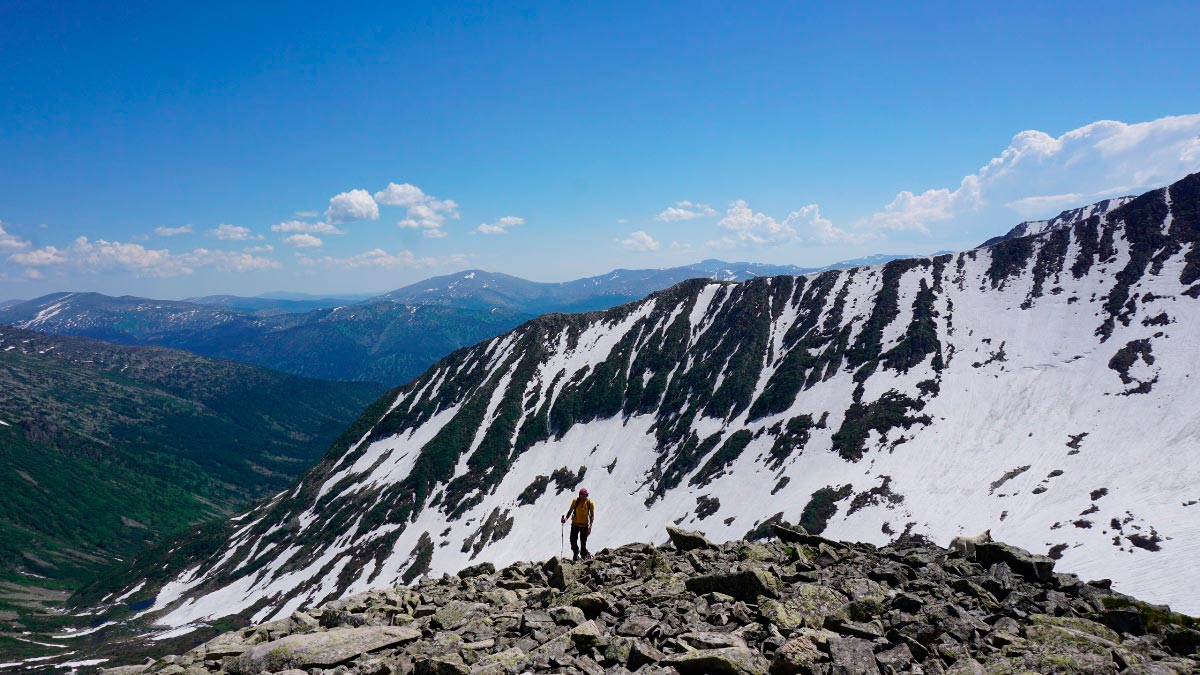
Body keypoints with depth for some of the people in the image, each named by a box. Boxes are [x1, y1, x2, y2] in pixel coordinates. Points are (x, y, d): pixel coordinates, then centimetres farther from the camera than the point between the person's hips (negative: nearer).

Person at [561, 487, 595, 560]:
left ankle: (584, 555, 24)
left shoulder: (590, 503, -9)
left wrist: (590, 527, -12)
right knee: (573, 541, 1)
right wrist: (566, 518, -15)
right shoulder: (575, 501, -7)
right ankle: (575, 554, 25)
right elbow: (570, 511, 2)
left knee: (583, 543, 4)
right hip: (575, 524, 1)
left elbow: (592, 515, -4)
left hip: (584, 525, -1)